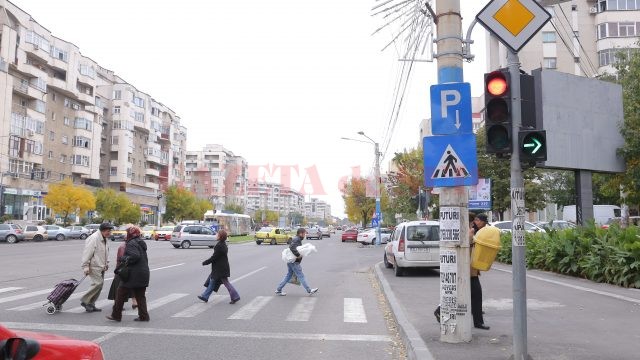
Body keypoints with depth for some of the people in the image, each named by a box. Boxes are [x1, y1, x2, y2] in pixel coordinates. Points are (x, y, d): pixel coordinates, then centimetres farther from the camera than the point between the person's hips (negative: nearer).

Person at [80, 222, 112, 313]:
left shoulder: (104, 239, 14)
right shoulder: (94, 238, -16)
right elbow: (87, 253, -20)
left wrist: (106, 263, 19)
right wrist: (85, 266, -21)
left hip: (101, 267, 10)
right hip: (94, 266, -10)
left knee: (100, 284, 8)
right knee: (98, 283, -16)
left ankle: (91, 304, 17)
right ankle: (85, 300, -2)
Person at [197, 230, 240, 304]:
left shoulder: (219, 246, -23)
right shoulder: (223, 244, 7)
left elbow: (214, 257, -20)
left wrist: (205, 262, -9)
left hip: (221, 268, -10)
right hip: (221, 267, 10)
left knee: (226, 282, -3)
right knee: (212, 281, 16)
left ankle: (235, 297, 1)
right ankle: (205, 296, 25)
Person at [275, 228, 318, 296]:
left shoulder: (297, 239, 17)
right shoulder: (297, 240, -15)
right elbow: (292, 247, -31)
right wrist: (298, 255, -32)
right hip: (294, 262, -10)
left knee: (288, 275, 14)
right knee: (301, 276, -4)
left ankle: (278, 290, 16)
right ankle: (309, 291, 1)